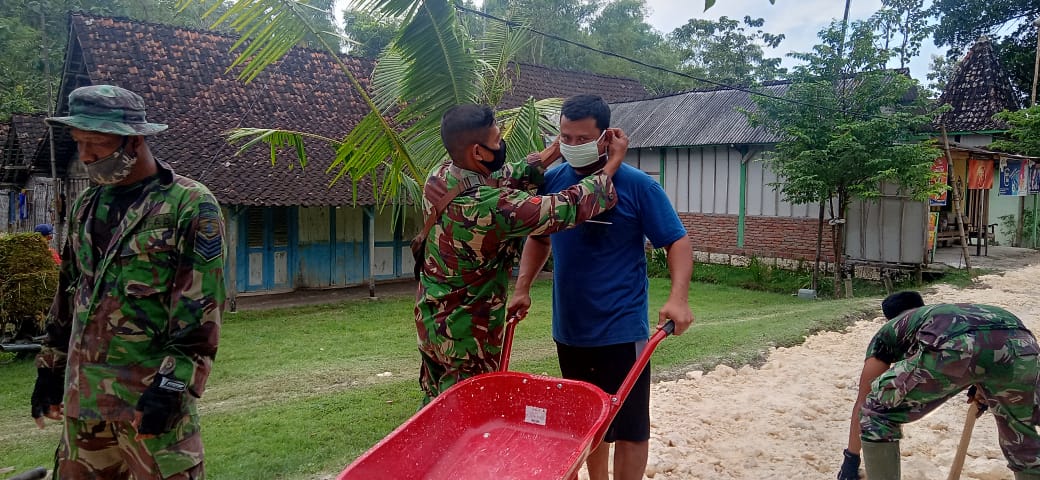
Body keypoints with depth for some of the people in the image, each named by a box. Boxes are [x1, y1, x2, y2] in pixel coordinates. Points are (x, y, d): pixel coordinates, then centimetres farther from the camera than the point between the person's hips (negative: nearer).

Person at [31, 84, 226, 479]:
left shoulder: (191, 206, -11)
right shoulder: (87, 205, 12)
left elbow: (201, 311, -15)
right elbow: (69, 293, 20)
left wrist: (171, 386, -18)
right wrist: (51, 367, 20)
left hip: (149, 394, -7)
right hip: (83, 393, 7)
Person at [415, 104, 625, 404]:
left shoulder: (438, 179, -7)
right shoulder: (493, 207, -31)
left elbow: (504, 179, 7)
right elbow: (572, 207, -25)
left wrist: (554, 151, 5)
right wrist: (615, 159, -12)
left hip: (430, 318, 8)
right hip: (469, 333, -8)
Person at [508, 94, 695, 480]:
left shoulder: (637, 186, -11)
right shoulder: (551, 182, 2)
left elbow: (677, 242, -9)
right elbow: (539, 238, 16)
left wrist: (678, 298, -24)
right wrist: (522, 288, 5)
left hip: (621, 329, -4)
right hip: (569, 328, 5)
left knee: (628, 425, 5)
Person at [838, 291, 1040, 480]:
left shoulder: (888, 331, 35)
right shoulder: (951, 312, 46)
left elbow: (863, 401, 35)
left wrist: (851, 458, 43)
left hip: (952, 347, -5)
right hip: (1020, 344, 5)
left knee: (876, 416, 18)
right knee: (1022, 437, 33)